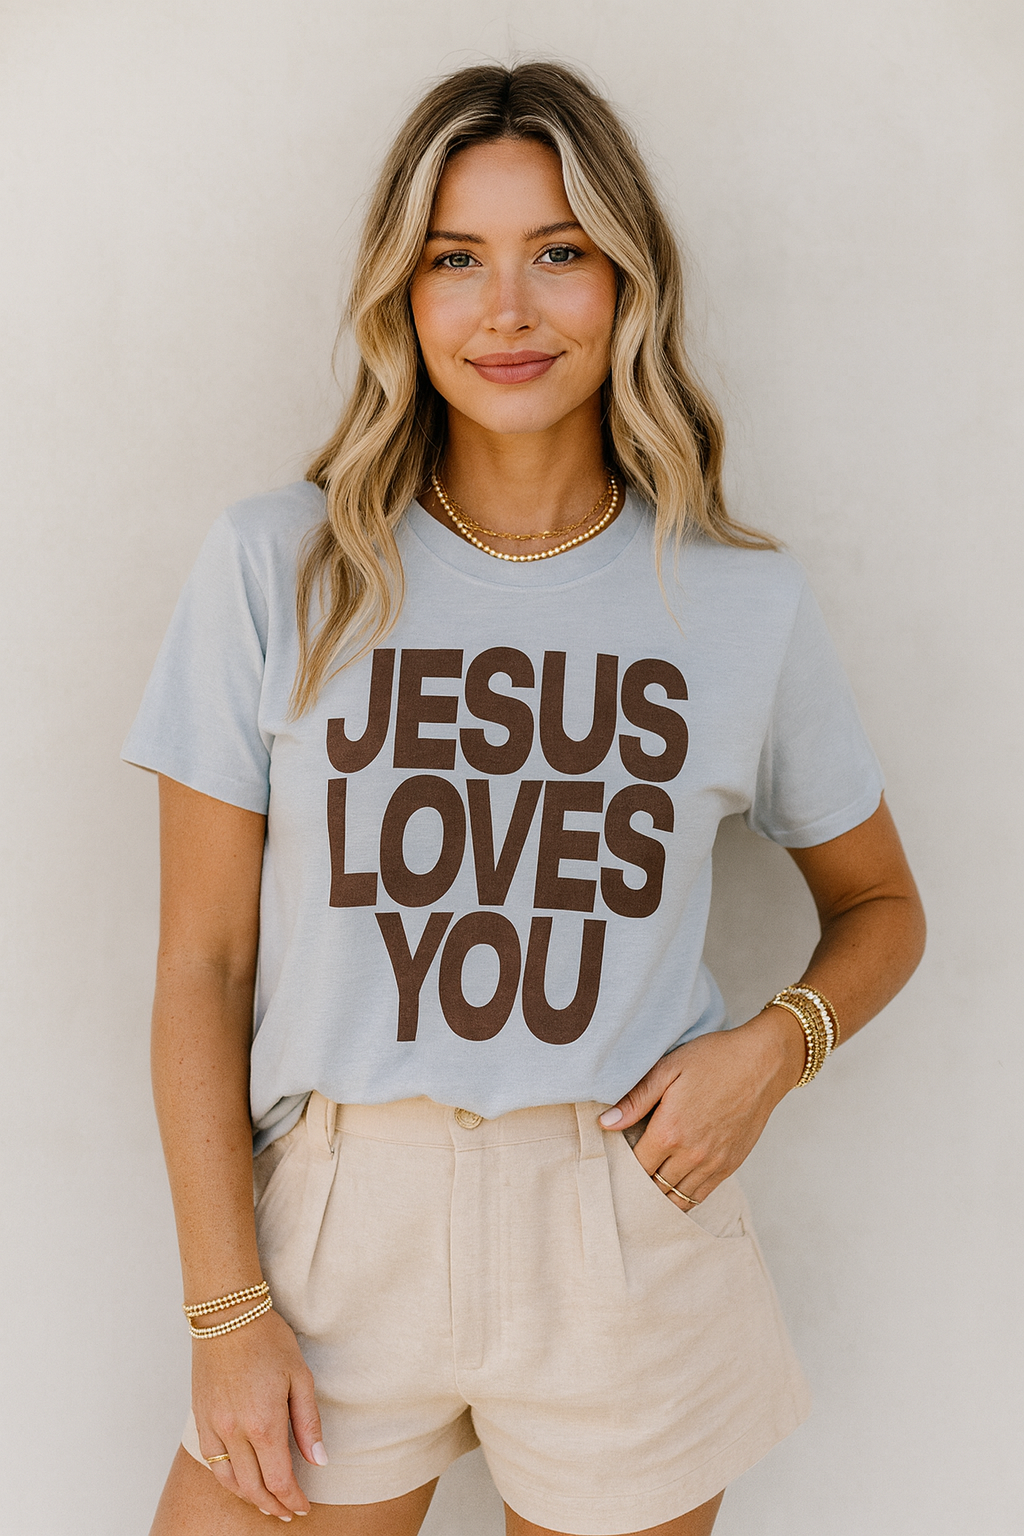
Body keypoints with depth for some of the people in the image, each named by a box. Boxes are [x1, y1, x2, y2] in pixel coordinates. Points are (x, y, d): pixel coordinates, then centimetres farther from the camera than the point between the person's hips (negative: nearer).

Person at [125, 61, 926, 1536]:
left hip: (630, 1246, 1)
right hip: (338, 1232, 0)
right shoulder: (278, 569, -5)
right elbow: (203, 966, -3)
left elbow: (881, 903, 12)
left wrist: (776, 1044, -8)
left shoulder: (744, 601, -2)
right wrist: (228, 1309, -6)